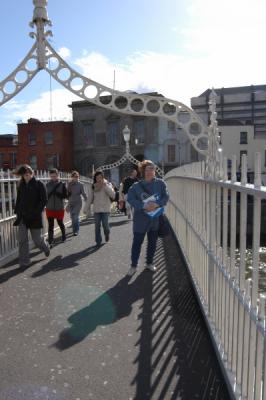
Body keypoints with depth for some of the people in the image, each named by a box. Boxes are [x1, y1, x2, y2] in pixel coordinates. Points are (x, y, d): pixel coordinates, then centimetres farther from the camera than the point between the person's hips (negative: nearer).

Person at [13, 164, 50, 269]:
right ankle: (24, 262, 10)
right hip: (22, 216, 4)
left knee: (37, 239, 6)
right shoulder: (21, 186, 9)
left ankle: (46, 247, 39)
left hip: (35, 217, -4)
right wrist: (17, 212, 6)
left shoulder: (39, 184, -6)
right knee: (22, 240, 0)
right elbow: (18, 200, 17)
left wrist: (36, 212, -16)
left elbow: (44, 200, -9)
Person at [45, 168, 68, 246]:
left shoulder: (62, 184, -4)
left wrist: (57, 193, -22)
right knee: (50, 226, -1)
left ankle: (63, 235, 43)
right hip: (49, 209, 1)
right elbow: (45, 195, 8)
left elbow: (65, 195, -10)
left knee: (60, 223, 16)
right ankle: (50, 242, 4)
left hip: (59, 208, -1)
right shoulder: (47, 185, 2)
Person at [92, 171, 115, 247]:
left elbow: (113, 195, -15)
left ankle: (107, 234, 27)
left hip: (105, 209, -2)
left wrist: (105, 185, -20)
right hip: (96, 209, 2)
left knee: (105, 225, -5)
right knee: (97, 226, 3)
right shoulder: (94, 186, 4)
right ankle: (98, 241, 17)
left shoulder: (108, 184, -2)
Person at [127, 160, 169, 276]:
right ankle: (133, 265, 17)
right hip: (141, 219, -2)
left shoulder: (160, 183, 0)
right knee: (137, 242, 3)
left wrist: (156, 204, -21)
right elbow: (130, 198, -11)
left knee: (152, 242, 14)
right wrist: (143, 206, -22)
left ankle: (149, 263, 32)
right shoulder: (136, 186, -4)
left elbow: (166, 196, -4)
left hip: (156, 218, 2)